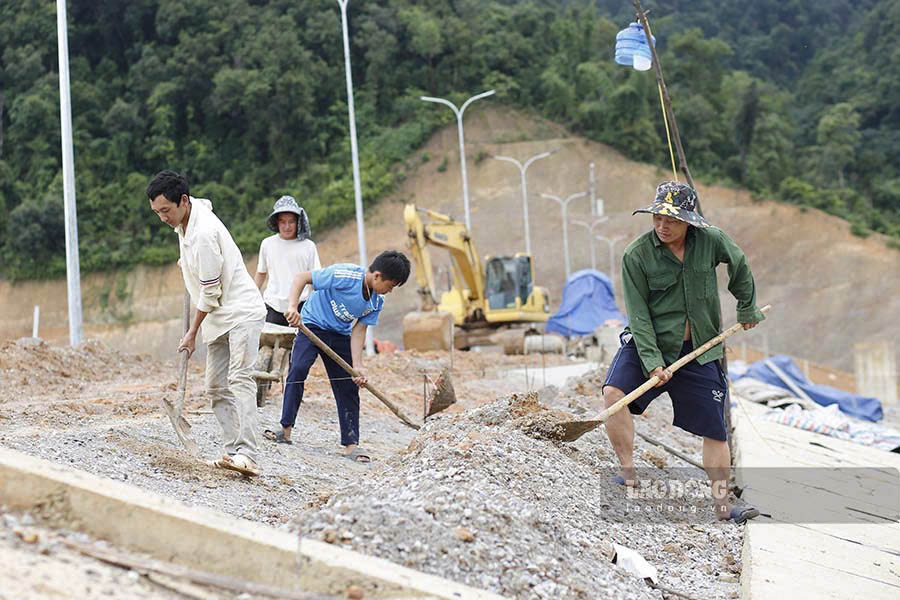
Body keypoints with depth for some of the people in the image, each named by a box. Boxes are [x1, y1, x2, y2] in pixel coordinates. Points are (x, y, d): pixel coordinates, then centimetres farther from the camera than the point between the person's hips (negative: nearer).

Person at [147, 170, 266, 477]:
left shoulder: (204, 233, -24)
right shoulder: (190, 213, 4)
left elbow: (209, 293, -18)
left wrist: (192, 332, -7)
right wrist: (187, 263, 29)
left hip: (241, 311, -10)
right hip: (218, 318, 10)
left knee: (240, 379, -21)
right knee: (217, 388, 6)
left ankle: (246, 454, -30)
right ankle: (233, 450, 5)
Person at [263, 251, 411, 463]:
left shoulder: (377, 301, -10)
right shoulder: (343, 275, -28)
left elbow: (358, 330, -7)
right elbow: (302, 277, -25)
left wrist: (357, 365, -16)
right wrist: (292, 307, -37)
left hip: (340, 336, 5)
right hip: (312, 326, -5)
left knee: (348, 387, 1)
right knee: (298, 370, -23)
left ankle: (351, 444, 5)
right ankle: (286, 430, -15)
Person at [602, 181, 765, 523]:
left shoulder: (711, 241, -8)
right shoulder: (636, 255, -14)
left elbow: (739, 265, 14)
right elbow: (639, 315, -14)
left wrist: (747, 308, 23)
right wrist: (652, 362, -23)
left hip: (699, 351, 2)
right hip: (649, 343, -1)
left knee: (715, 430, 4)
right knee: (614, 392, -27)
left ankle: (722, 505, 17)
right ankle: (628, 472, -15)